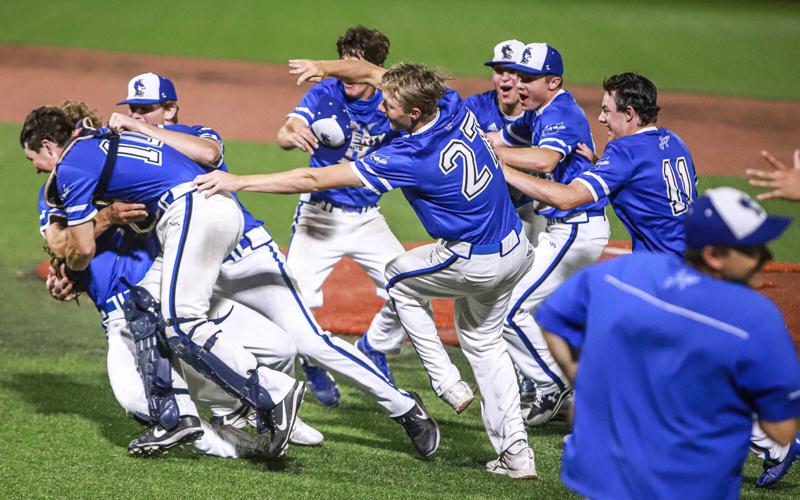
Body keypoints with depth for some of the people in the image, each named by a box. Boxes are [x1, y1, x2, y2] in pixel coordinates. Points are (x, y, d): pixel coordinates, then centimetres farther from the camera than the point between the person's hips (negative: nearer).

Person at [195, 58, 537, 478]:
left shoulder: (411, 158, -26)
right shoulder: (452, 105, -7)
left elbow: (314, 180, -24)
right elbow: (370, 72, 10)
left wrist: (238, 181, -20)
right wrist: (324, 68, 1)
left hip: (475, 263, -8)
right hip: (517, 249, 8)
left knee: (399, 276, 21)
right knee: (483, 340, 24)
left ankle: (446, 382, 15)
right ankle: (515, 453, 19)